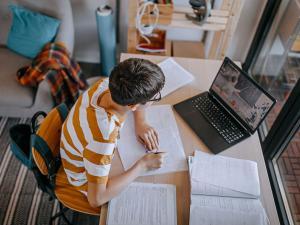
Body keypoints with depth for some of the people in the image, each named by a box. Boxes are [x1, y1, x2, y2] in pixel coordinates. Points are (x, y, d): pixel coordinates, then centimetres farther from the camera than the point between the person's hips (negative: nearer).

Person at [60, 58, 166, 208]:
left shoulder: (105, 85, -26)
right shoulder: (103, 138, -45)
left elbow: (135, 99, -3)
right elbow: (96, 199, -38)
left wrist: (141, 123, -19)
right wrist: (143, 166, -34)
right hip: (88, 178, -6)